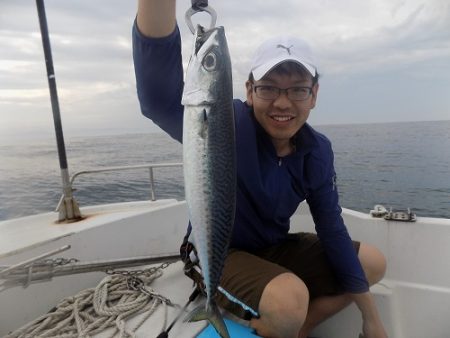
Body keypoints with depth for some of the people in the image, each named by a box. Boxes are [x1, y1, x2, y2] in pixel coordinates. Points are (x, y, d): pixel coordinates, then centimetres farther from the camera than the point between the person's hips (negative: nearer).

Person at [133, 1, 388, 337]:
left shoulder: (317, 150, -7)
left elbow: (332, 230, -2)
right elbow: (161, 101, -44)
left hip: (274, 248, 6)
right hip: (217, 255, -6)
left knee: (373, 263, 9)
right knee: (291, 300, -34)